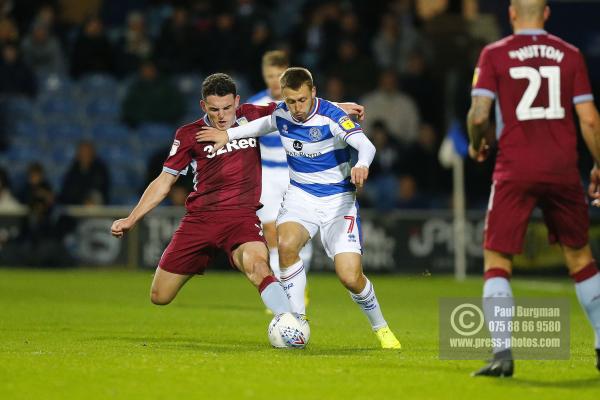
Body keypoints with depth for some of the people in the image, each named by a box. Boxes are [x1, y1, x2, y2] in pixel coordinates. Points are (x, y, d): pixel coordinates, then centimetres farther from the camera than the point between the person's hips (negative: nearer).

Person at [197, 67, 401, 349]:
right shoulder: (282, 114, -3)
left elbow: (366, 145, -36)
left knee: (350, 277, -14)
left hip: (338, 199, -4)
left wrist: (361, 165, -58)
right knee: (286, 244, -30)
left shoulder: (331, 117, -21)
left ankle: (381, 328, 16)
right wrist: (229, 134, 16)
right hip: (300, 196, 4)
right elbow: (266, 124, 23)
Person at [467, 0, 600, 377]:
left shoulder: (494, 55, 0)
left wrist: (476, 145, 14)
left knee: (497, 261, 1)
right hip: (563, 169, 2)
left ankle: (503, 353, -14)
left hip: (516, 169, -2)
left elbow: (479, 115, -7)